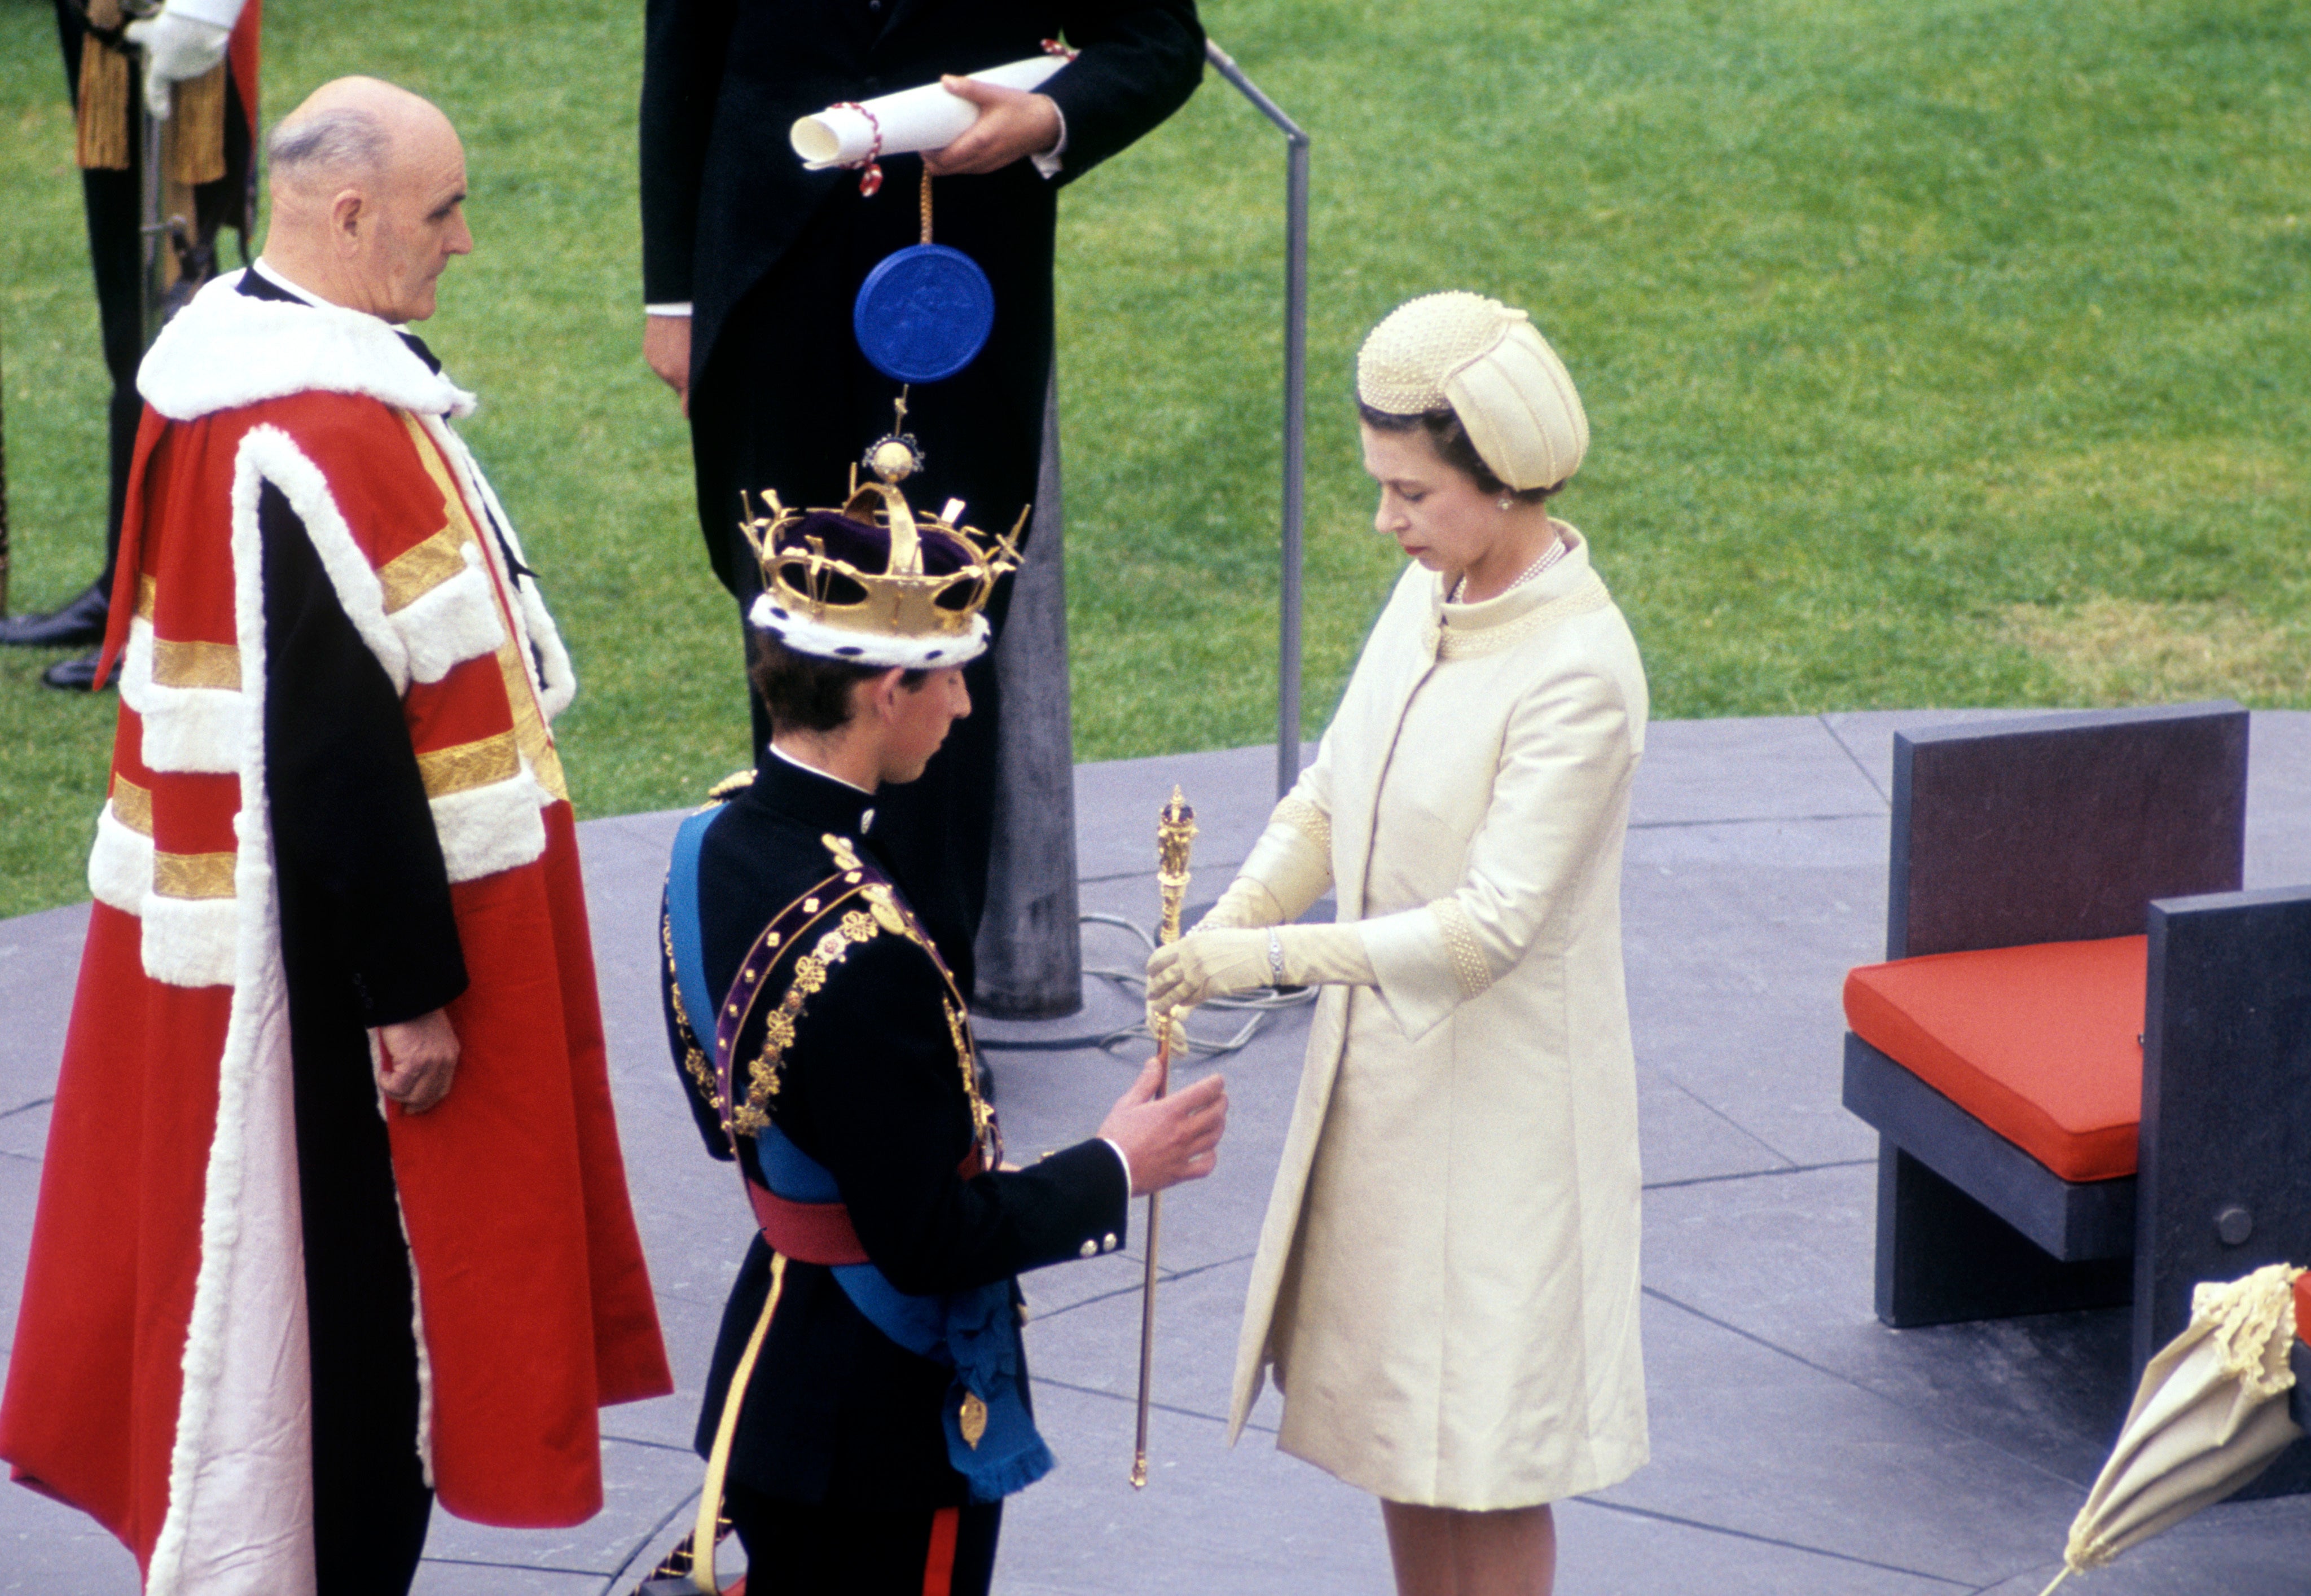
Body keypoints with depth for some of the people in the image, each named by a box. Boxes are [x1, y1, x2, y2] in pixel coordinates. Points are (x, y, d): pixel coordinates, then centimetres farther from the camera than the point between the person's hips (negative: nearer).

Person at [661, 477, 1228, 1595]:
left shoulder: (711, 848, -3)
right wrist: (1116, 1170, -12)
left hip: (771, 1374, 8)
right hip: (887, 1423, -8)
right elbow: (930, 1244, -25)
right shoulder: (865, 952, -30)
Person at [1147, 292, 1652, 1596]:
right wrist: (1228, 921, -9)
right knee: (1394, 1402, 19)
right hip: (1385, 1068, 8)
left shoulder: (1579, 673, -24)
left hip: (1500, 1091, -8)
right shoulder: (1431, 594, 1)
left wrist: (1274, 957, -27)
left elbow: (1492, 926, -26)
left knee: (1488, 1441, 5)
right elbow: (1333, 791, 7)